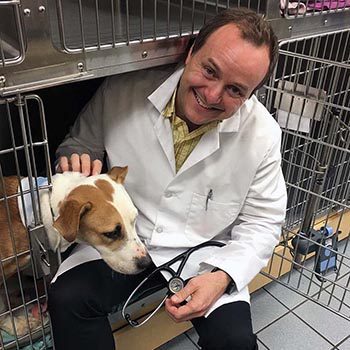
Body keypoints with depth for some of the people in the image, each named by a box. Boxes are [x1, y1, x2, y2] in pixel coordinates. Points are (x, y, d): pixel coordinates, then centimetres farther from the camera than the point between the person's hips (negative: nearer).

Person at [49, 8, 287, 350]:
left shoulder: (262, 135, -16)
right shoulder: (123, 91, -16)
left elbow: (261, 223, -6)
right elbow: (81, 140, 3)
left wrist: (223, 277, -22)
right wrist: (76, 157, -22)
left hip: (205, 256, 0)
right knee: (66, 299, -21)